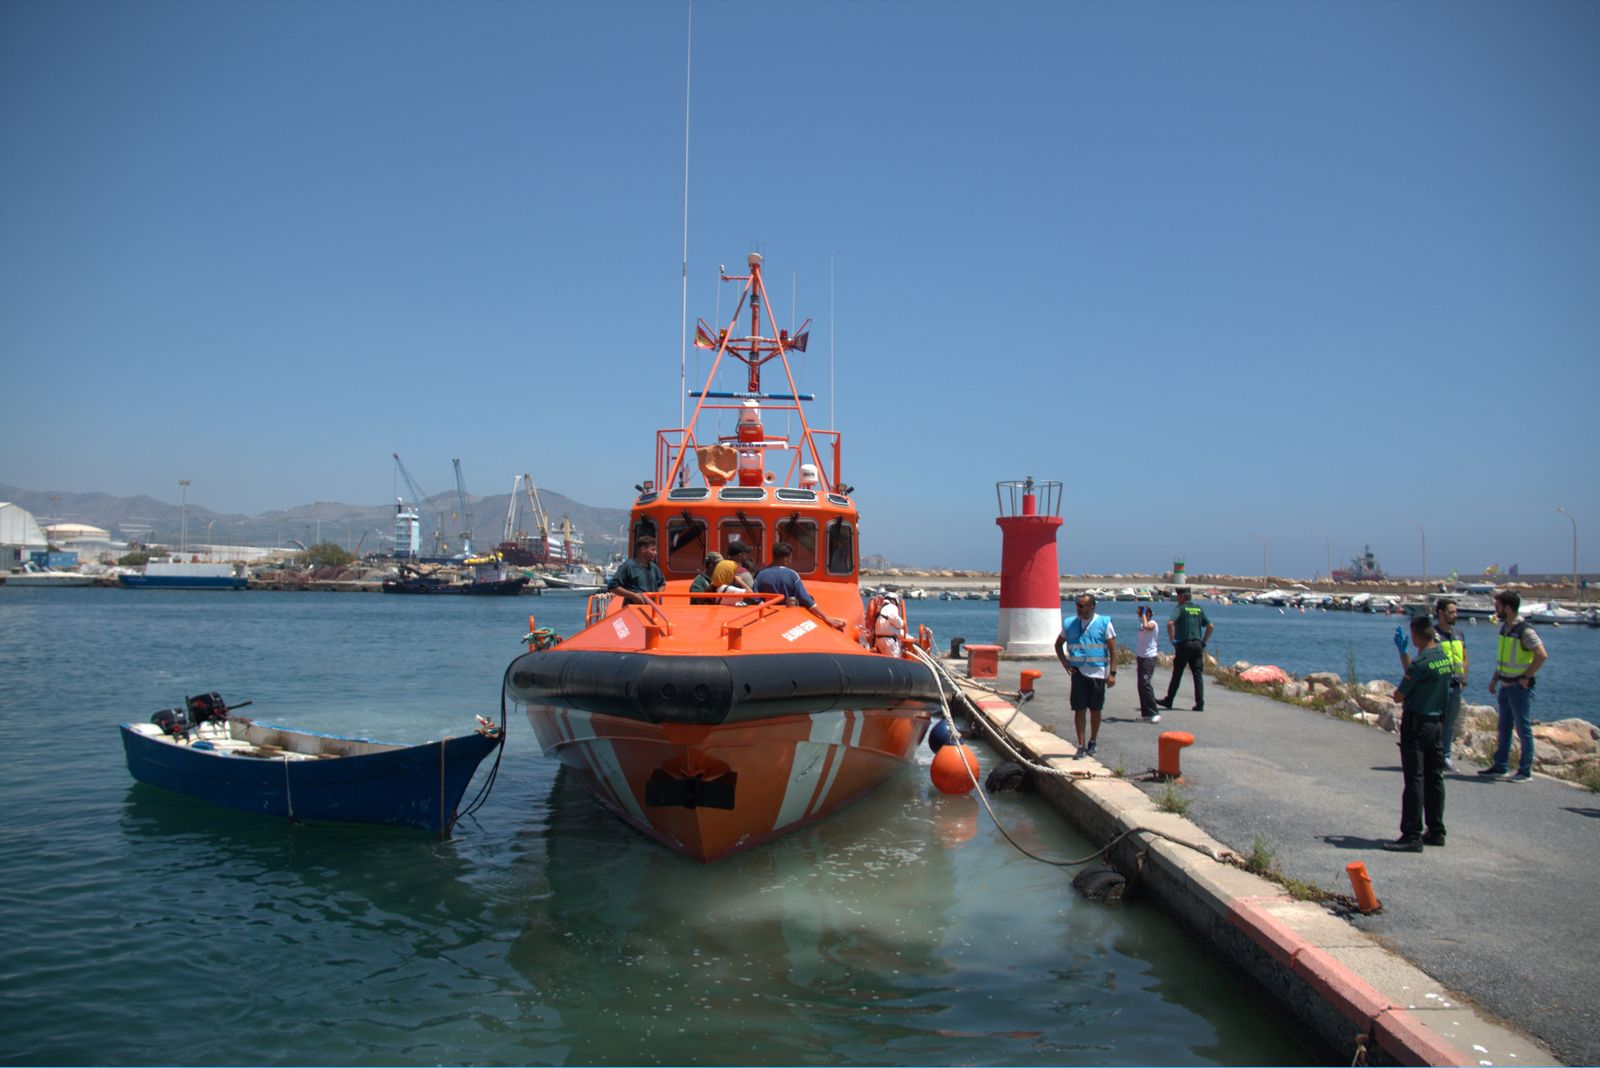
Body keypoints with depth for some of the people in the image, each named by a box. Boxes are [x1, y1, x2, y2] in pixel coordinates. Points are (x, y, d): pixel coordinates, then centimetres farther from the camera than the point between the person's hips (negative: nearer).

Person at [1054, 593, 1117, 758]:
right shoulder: (1070, 624, 4)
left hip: (1098, 673, -1)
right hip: (1078, 672, 2)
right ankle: (1081, 745, 4)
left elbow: (1112, 649, -3)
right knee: (1079, 709, -2)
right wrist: (1065, 663, 5)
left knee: (1095, 710, 8)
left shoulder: (1104, 623, -3)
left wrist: (1112, 673, -9)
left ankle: (1092, 742, 24)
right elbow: (1058, 644, 18)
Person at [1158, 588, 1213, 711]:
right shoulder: (1199, 609, 11)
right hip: (1197, 644, 4)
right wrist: (1204, 641, 15)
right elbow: (1210, 626, 12)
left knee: (1177, 674, 5)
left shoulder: (1181, 609, -6)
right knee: (1198, 675, 2)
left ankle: (1168, 701, 14)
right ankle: (1200, 704, -4)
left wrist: (1172, 640, -9)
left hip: (1184, 645, -4)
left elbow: (1170, 623, -20)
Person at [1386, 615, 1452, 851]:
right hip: (1438, 723, 8)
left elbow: (1398, 696, -15)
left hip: (1417, 724, -8)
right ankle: (1436, 831, 20)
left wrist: (1398, 694, 6)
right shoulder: (1446, 659, 5)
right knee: (1435, 778, 14)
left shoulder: (1421, 663, -20)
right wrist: (1402, 653, 27)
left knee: (1414, 779, -5)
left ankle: (1412, 836, -4)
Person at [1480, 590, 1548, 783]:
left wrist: (1526, 677, -18)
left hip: (1520, 687, -9)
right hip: (1505, 686, 9)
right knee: (1504, 729, 15)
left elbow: (1542, 655, -24)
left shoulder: (1524, 630, -17)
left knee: (1524, 730, 0)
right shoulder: (1504, 627, 9)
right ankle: (1499, 766, 23)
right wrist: (1495, 678, 15)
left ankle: (1525, 771, 7)